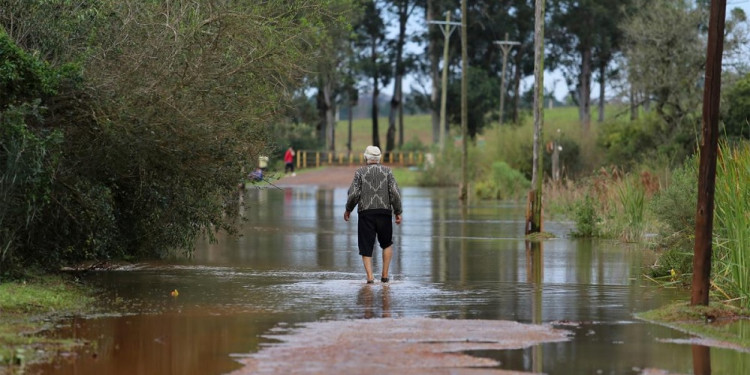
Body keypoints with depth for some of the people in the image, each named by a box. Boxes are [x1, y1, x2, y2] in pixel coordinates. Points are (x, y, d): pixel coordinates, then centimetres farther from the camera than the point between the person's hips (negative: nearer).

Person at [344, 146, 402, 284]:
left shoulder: (360, 172, 2)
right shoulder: (387, 171, 5)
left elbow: (353, 194, -5)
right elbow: (395, 193, -3)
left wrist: (348, 210, 10)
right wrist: (398, 212, 5)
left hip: (366, 213, -1)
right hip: (384, 212, 1)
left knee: (366, 247, 4)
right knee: (387, 244, 19)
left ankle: (370, 276, -9)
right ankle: (385, 275, 12)